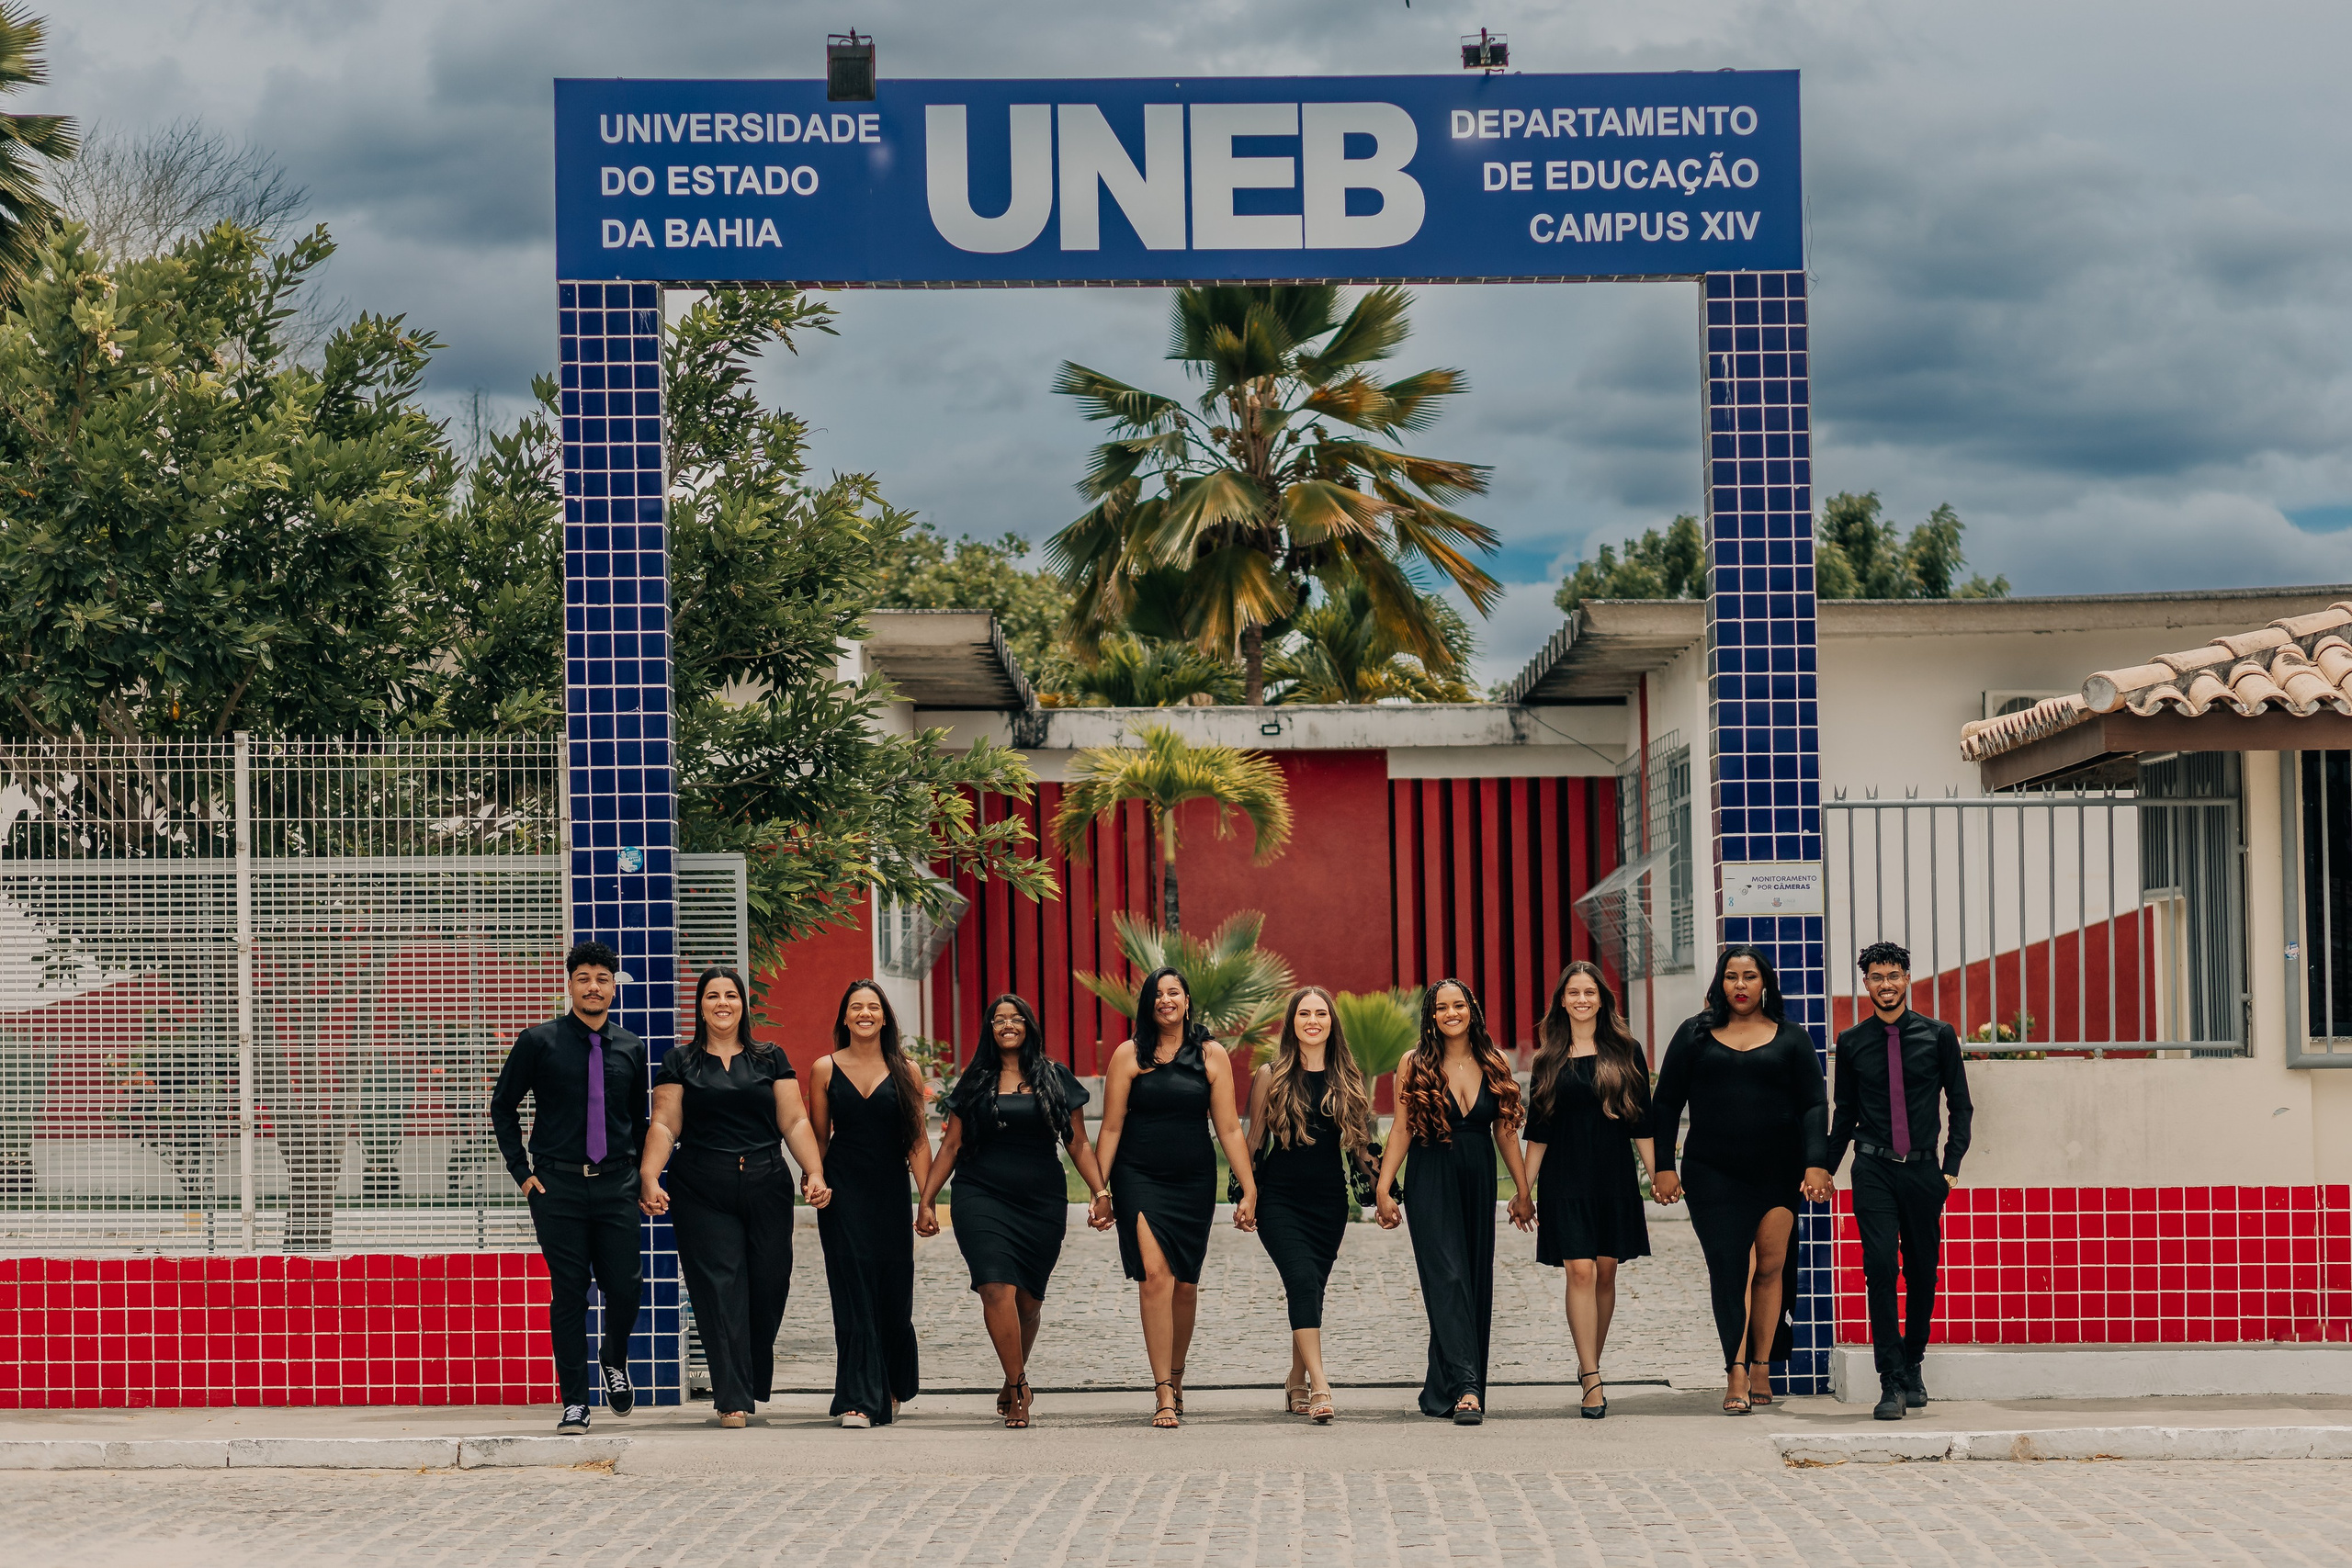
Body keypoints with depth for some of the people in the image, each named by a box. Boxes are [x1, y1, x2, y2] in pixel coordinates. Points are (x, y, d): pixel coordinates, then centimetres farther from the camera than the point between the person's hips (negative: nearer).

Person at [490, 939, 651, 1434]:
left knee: (624, 1287, -3)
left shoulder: (631, 1049, 9)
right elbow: (503, 1105, 7)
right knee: (568, 1292, -2)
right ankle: (574, 1402, 7)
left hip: (615, 1185, 2)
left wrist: (642, 1176, 12)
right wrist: (521, 1171, 1)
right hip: (557, 1184, -2)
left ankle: (614, 1362, 29)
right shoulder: (538, 1043, 0)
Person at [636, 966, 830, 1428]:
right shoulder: (680, 1062, 9)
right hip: (701, 1194, -2)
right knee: (720, 1290, -8)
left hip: (767, 1188, 2)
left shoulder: (770, 1059, 13)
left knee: (769, 1286, -1)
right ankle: (732, 1399, -8)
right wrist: (648, 1177, -11)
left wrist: (815, 1172, -4)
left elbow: (795, 1122, 9)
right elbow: (665, 1126, 3)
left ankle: (753, 1383, 21)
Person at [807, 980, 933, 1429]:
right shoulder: (826, 1070, 3)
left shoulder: (905, 1072, 4)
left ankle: (892, 1387, 28)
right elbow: (818, 1137, 8)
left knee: (894, 1294, 5)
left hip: (891, 1194, 1)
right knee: (854, 1294, -6)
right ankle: (859, 1400, -6)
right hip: (843, 1194, -1)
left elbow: (918, 1141, 3)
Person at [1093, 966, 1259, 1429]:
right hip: (1140, 1178, -2)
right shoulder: (1129, 1056, 1)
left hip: (1194, 1181, 2)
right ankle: (1164, 1395, -16)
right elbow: (1111, 1127, 2)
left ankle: (1175, 1379, 28)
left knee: (1185, 1284, 7)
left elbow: (1228, 1128, 3)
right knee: (1155, 1274, -15)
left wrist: (1249, 1188, -2)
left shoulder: (1211, 1055, 3)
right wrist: (1101, 1188, -2)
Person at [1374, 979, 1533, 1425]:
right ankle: (1466, 1388, -22)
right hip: (1431, 1182, -4)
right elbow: (1402, 1131, 0)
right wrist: (1383, 1188, -6)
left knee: (1477, 1283, 6)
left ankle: (1444, 1385, 16)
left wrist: (1524, 1191, 9)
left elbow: (1505, 1132, 10)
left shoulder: (1493, 1066, 7)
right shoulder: (1416, 1066, 0)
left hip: (1478, 1182, 4)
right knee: (1448, 1280, -14)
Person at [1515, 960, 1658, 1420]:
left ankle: (1589, 1367, 22)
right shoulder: (1549, 1061, 6)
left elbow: (1641, 1123, 7)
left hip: (1614, 1175, 1)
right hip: (1565, 1178, -1)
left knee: (1605, 1273, 6)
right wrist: (1525, 1189, 6)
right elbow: (1538, 1131, 8)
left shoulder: (1626, 1053, 6)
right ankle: (1592, 1381, -12)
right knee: (1580, 1271, -10)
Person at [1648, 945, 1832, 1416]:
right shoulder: (1695, 1036, 10)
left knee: (1770, 1267, -1)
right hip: (1713, 1174, 0)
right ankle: (1736, 1377, -11)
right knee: (1728, 1271, -7)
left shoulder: (1791, 1038, 9)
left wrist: (1817, 1164, -9)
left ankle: (1761, 1365, 9)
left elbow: (1814, 1104, 5)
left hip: (1778, 1173, 0)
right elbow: (1665, 1103, 10)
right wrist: (1663, 1166, 1)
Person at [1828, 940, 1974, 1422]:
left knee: (1922, 1273, 7)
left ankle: (1913, 1365, 27)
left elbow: (1961, 1105, 8)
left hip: (1922, 1170, 1)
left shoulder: (1938, 1035, 3)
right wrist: (1825, 1169, 9)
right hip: (1873, 1170, -1)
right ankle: (1892, 1382, -12)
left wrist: (1952, 1165, -1)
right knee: (1880, 1268, -13)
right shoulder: (1852, 1043, 6)